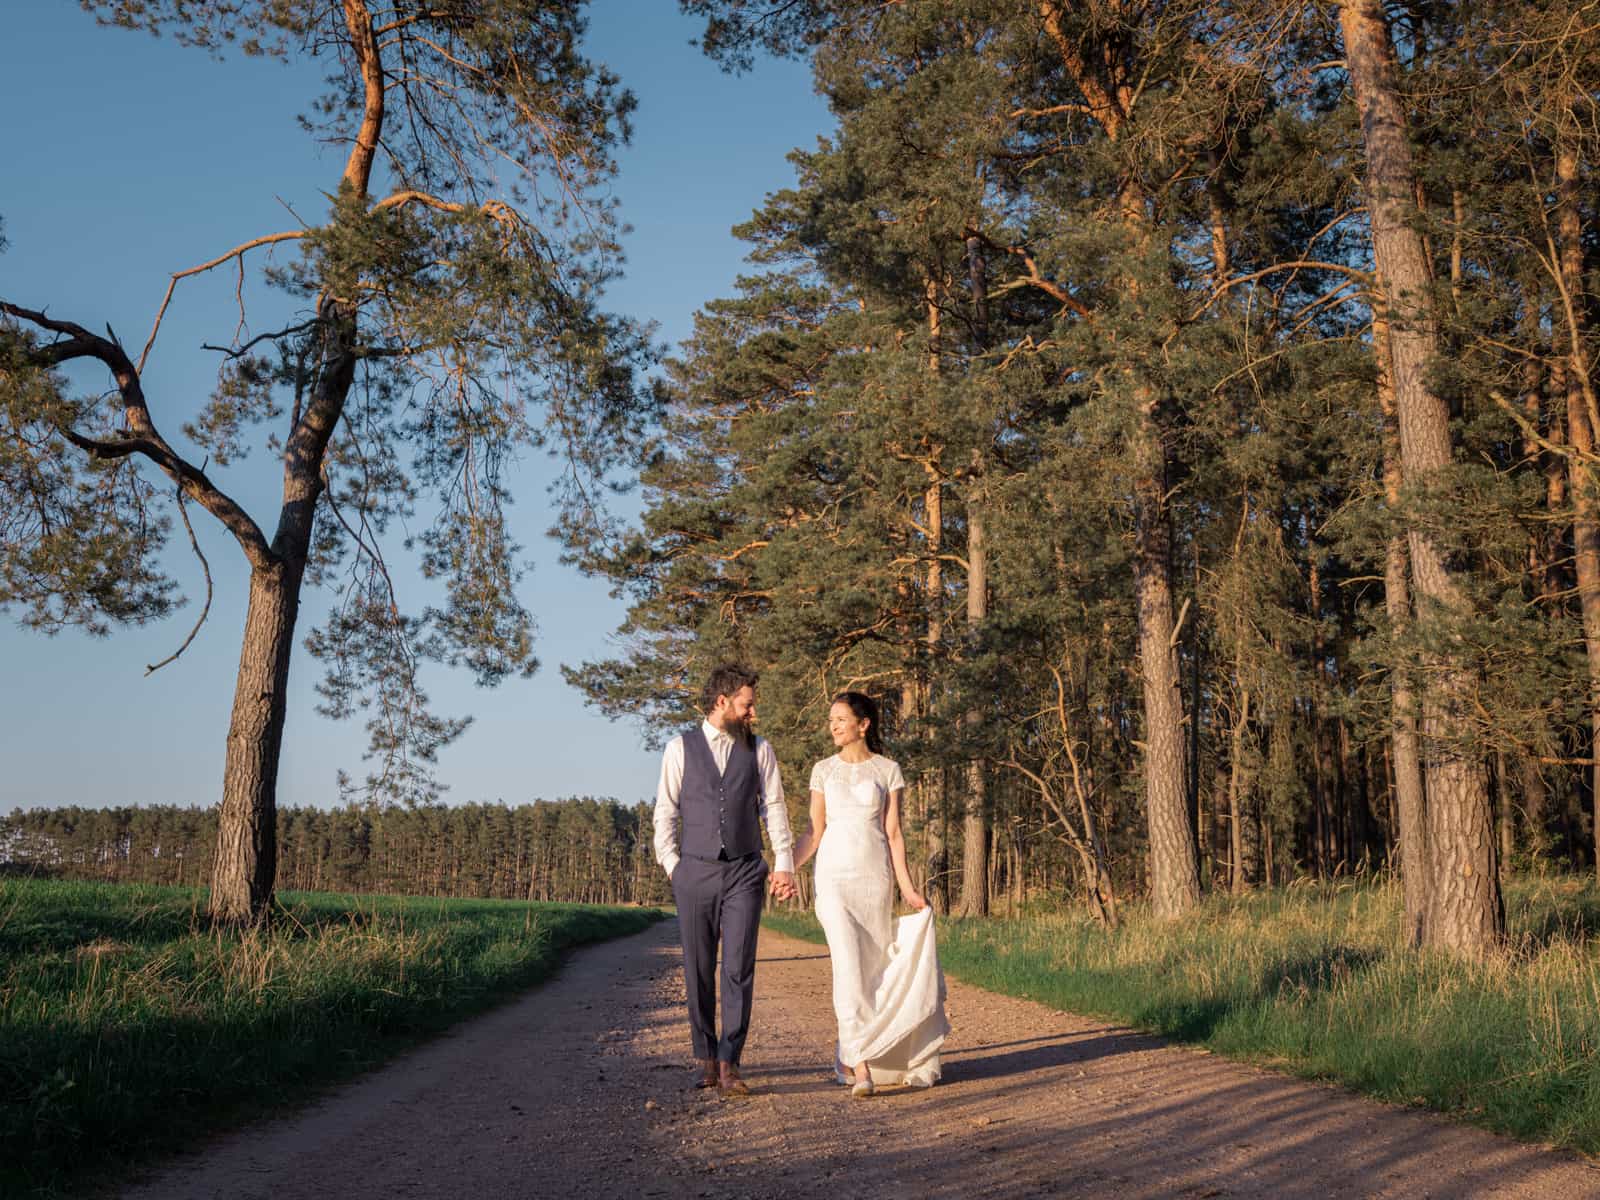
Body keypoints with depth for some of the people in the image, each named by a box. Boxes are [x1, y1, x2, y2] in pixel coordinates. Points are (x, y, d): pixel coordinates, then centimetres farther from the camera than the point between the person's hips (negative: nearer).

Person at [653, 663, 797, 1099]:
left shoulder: (759, 750, 7)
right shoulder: (680, 748, 3)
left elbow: (774, 808, 5)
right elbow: (666, 811, 5)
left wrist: (784, 864, -3)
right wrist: (672, 866, -1)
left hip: (744, 873, 0)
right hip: (695, 873, 0)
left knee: (739, 969, -8)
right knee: (698, 972, 5)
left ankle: (728, 1064, -4)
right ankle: (706, 1059, 17)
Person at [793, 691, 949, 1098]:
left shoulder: (888, 770, 5)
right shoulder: (823, 770, 8)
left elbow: (893, 832, 3)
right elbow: (815, 833, 9)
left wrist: (906, 885, -4)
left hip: (876, 876, 1)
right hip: (834, 875, 0)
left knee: (874, 967, 3)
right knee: (849, 965, -14)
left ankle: (851, 1055, 19)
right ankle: (860, 1065, -17)